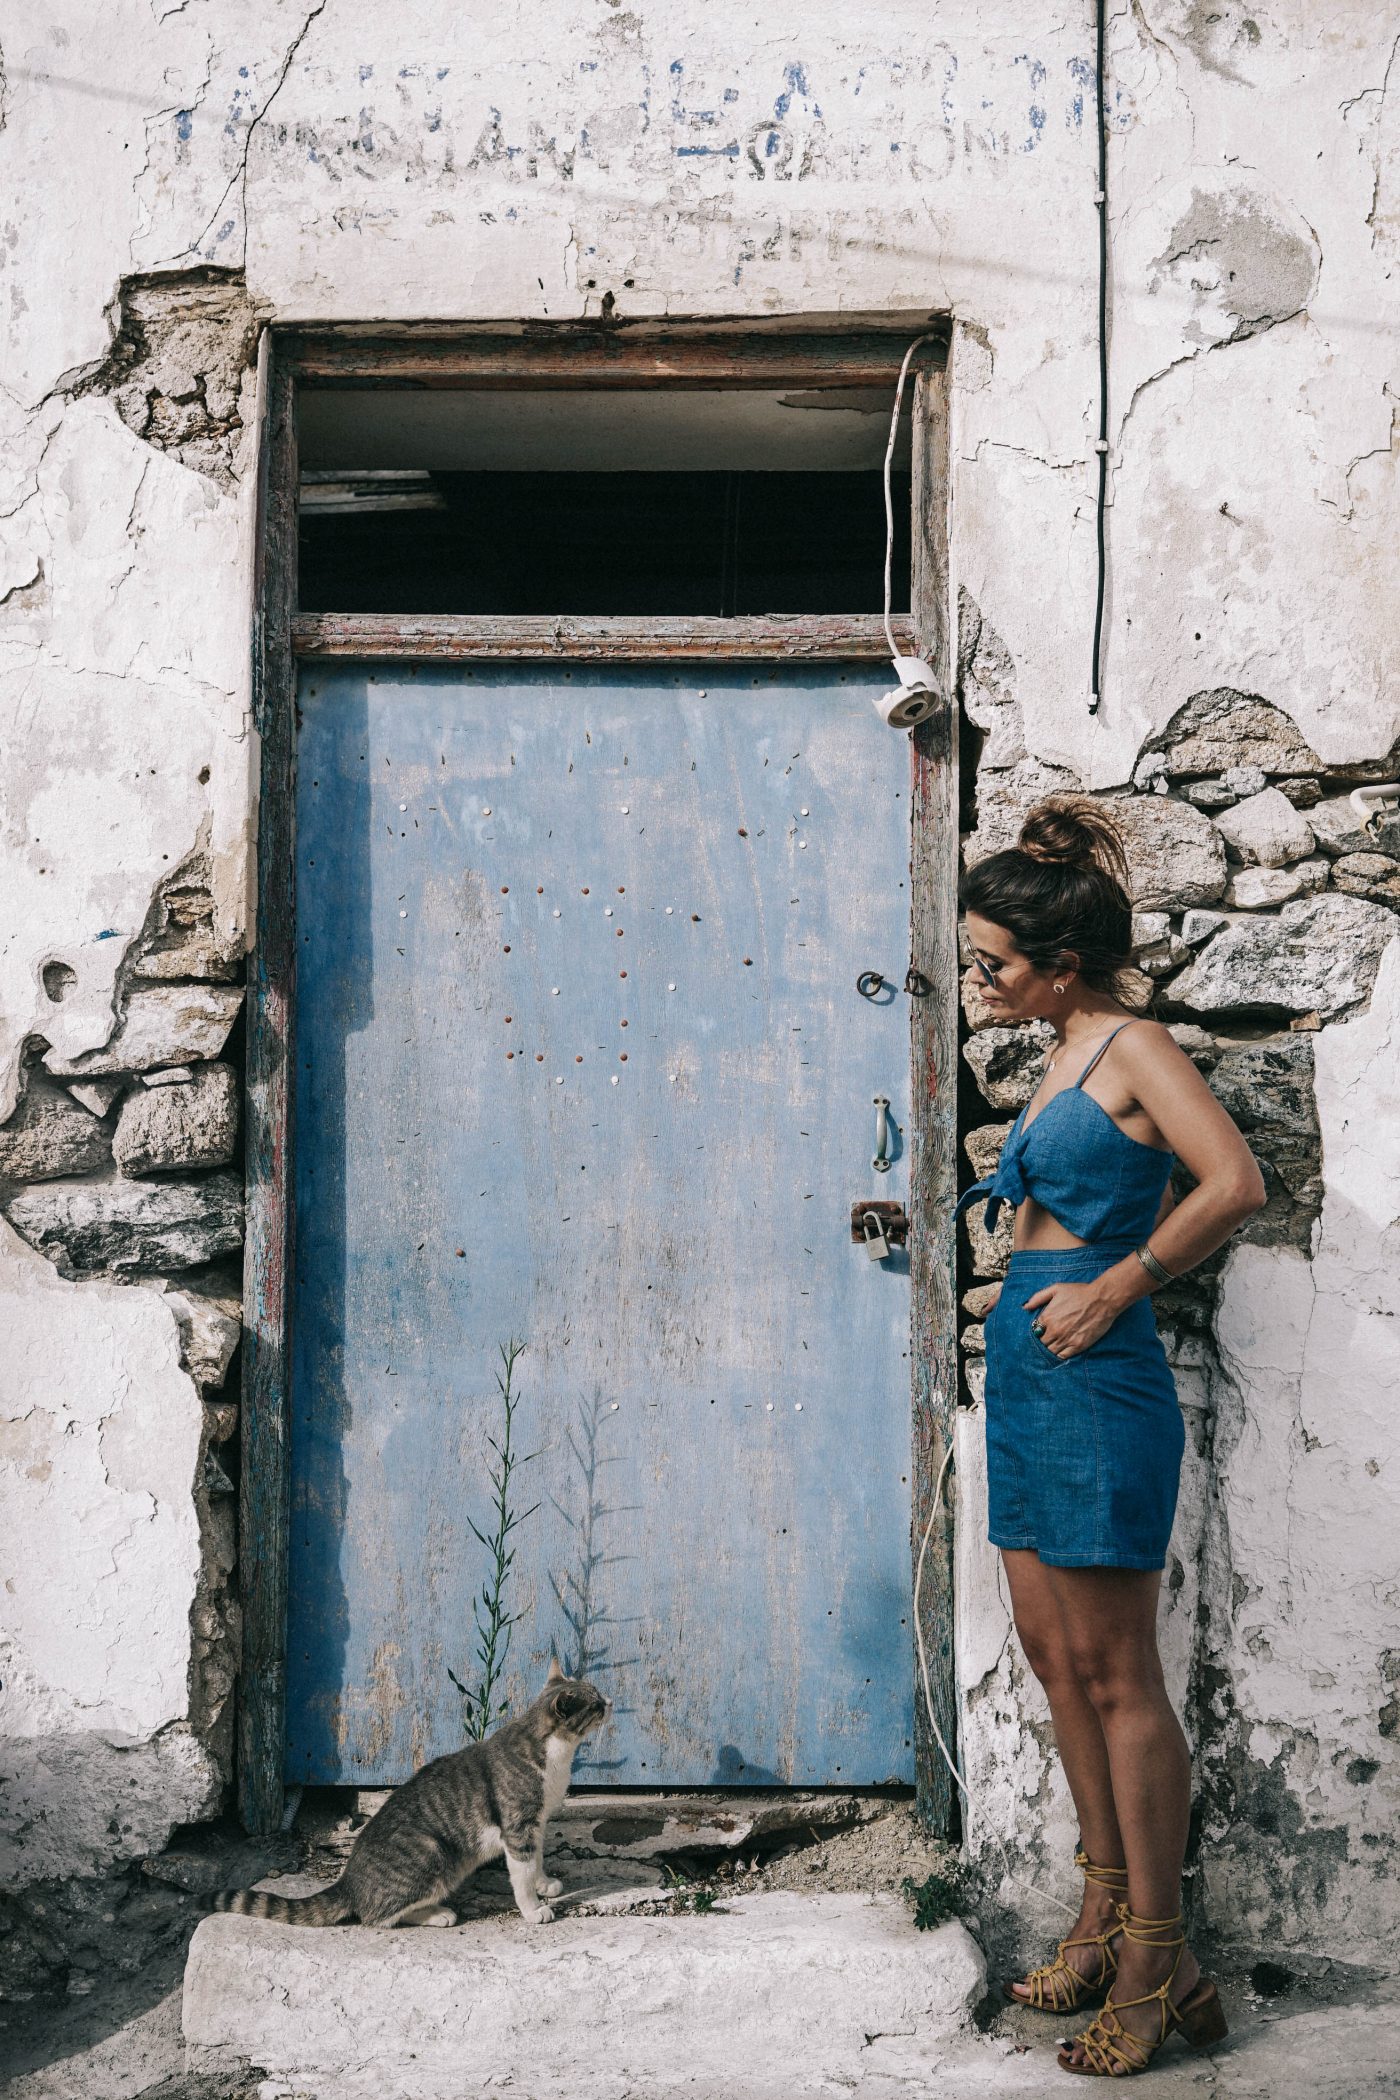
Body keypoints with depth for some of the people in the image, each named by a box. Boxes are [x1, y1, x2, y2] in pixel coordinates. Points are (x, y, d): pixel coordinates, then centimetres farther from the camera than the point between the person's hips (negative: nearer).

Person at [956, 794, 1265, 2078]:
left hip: (1098, 1387, -10)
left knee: (1114, 1670, -3)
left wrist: (1115, 1286, -18)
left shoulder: (1135, 1048, -10)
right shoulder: (1064, 1061, 17)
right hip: (1029, 1378, 10)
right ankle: (1107, 1910, 25)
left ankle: (1158, 1961, 7)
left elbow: (1236, 1183, -22)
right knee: (1052, 1649, 13)